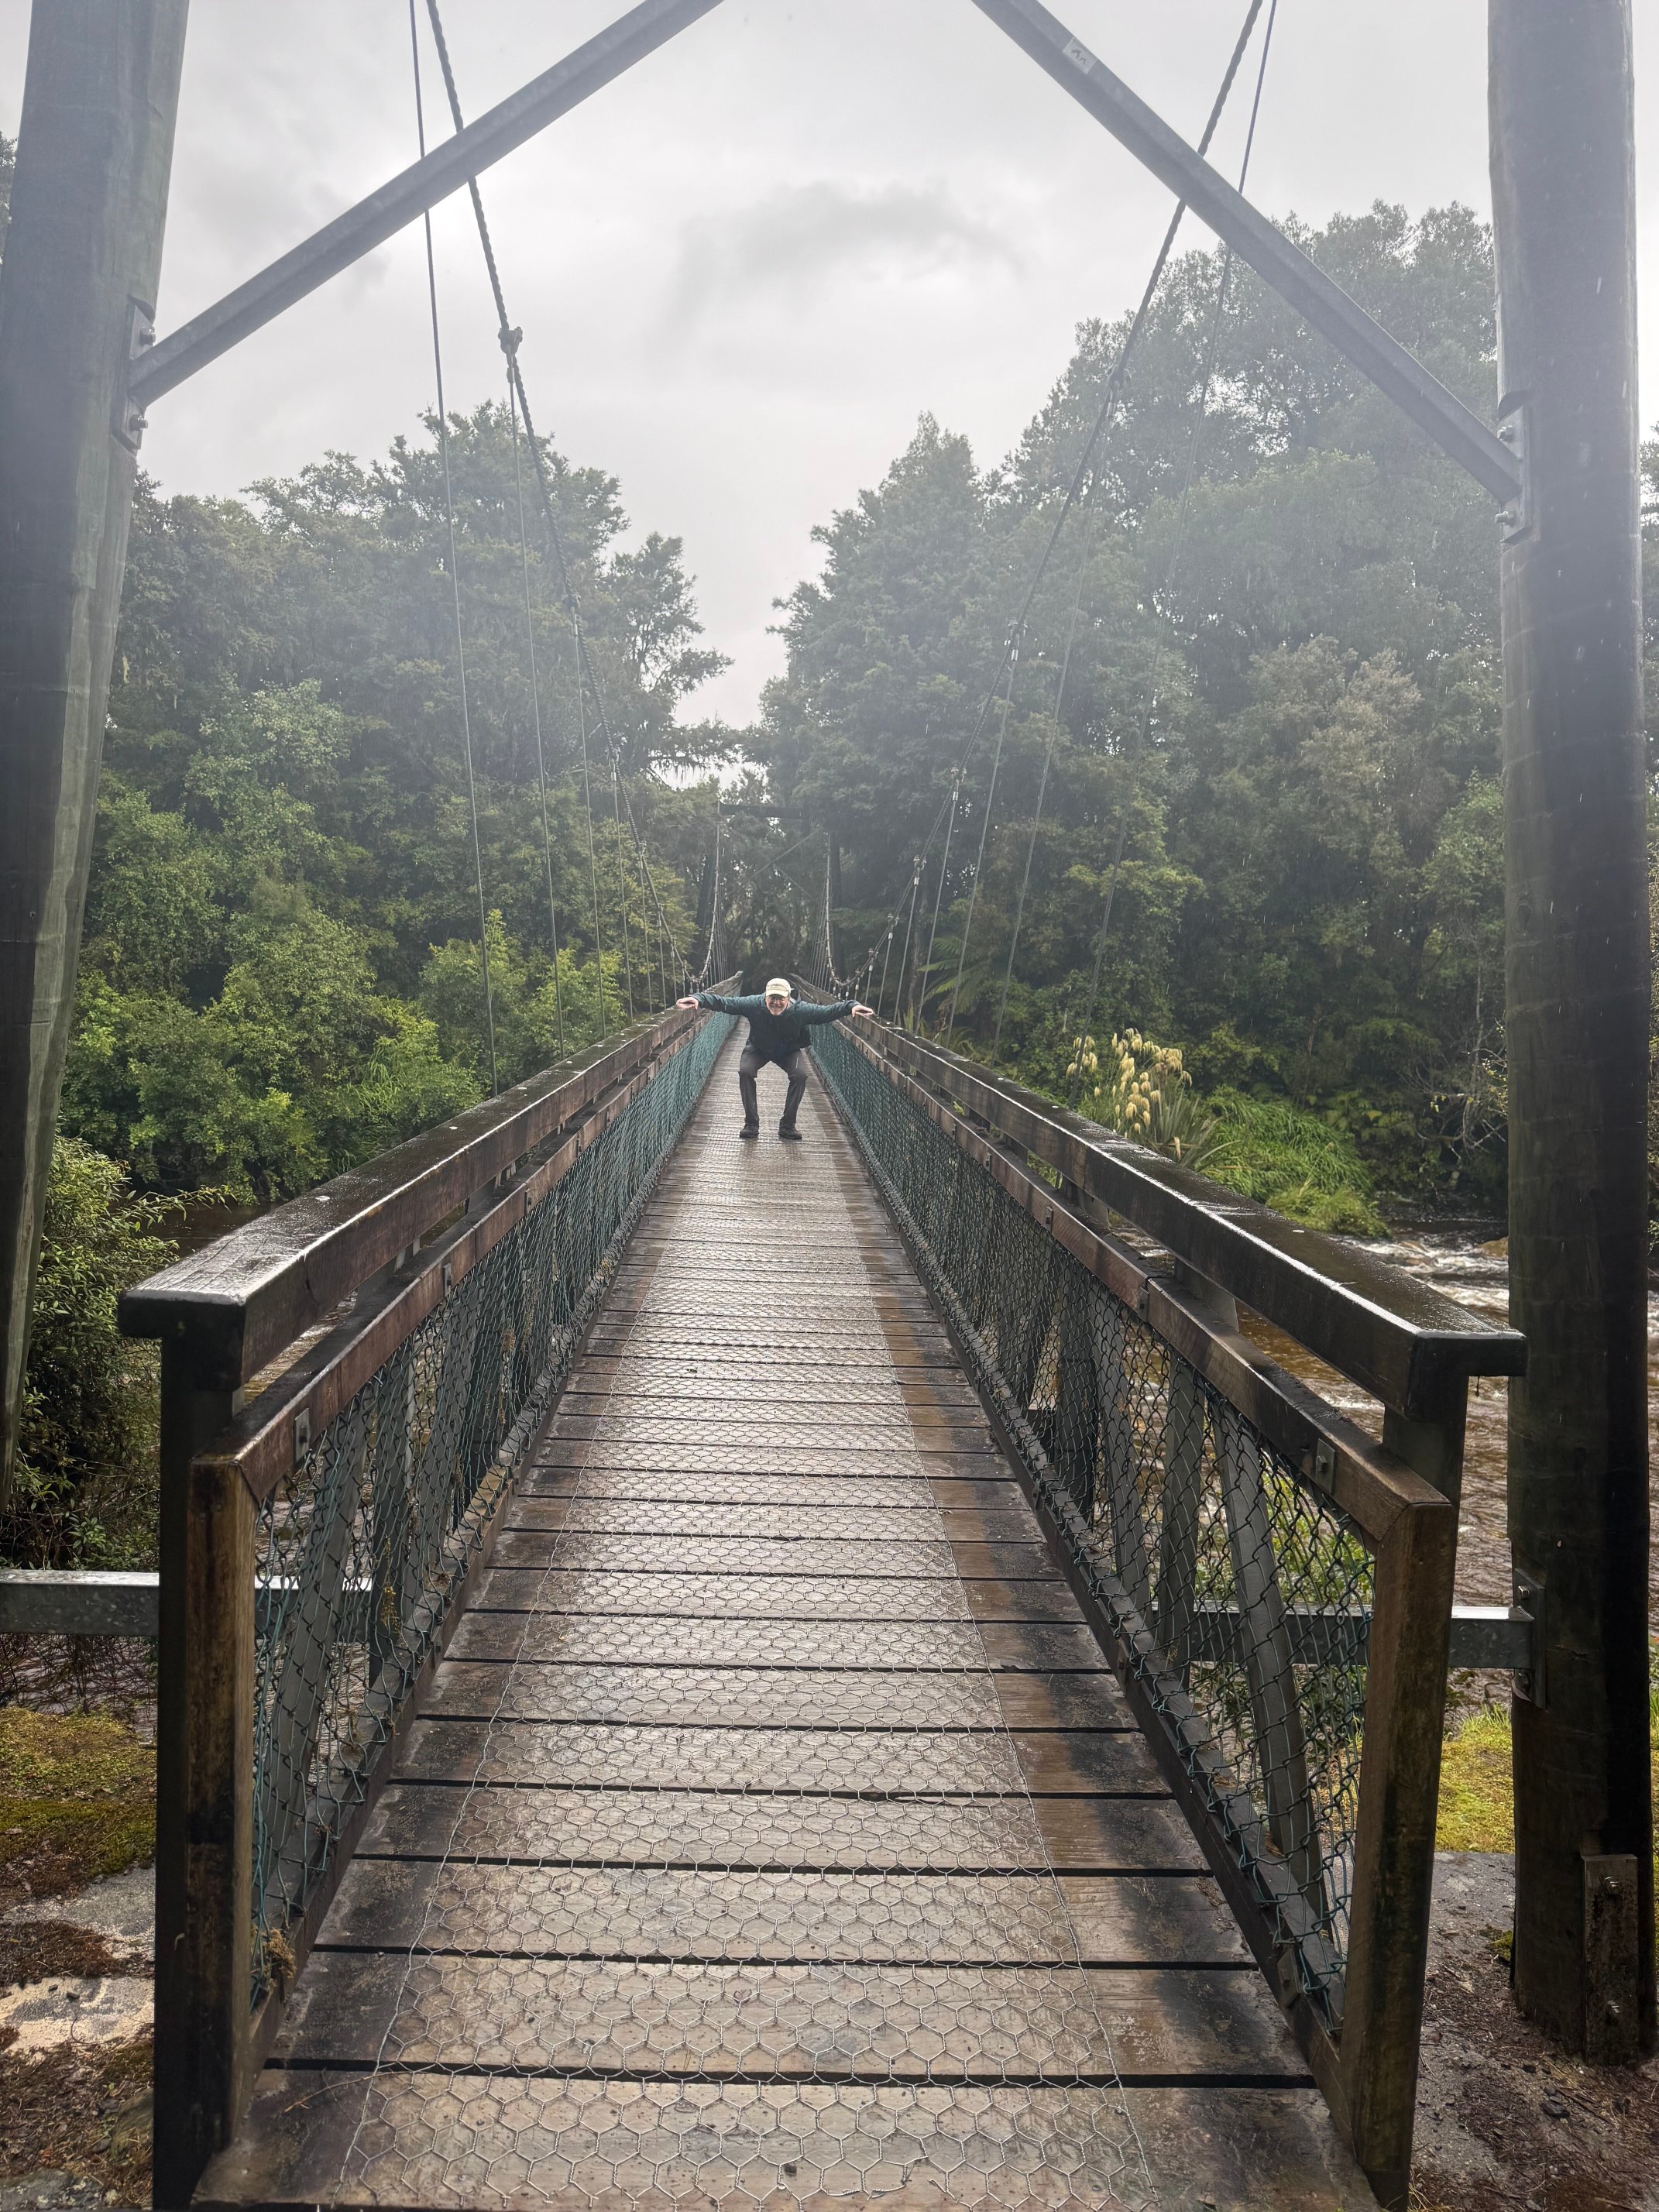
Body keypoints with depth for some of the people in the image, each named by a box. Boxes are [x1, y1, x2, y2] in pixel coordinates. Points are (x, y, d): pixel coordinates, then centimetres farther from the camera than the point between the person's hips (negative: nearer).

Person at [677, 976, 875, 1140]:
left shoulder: (800, 1010, -31)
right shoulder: (754, 1004, -32)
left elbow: (827, 1011, -30)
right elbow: (725, 1003, -34)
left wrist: (852, 1006, -44)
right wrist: (700, 999, -47)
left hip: (790, 1050, 0)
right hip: (758, 1049, 0)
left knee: (800, 1075, -24)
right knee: (745, 1072, -25)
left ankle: (788, 1125, -8)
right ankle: (751, 1123, -11)